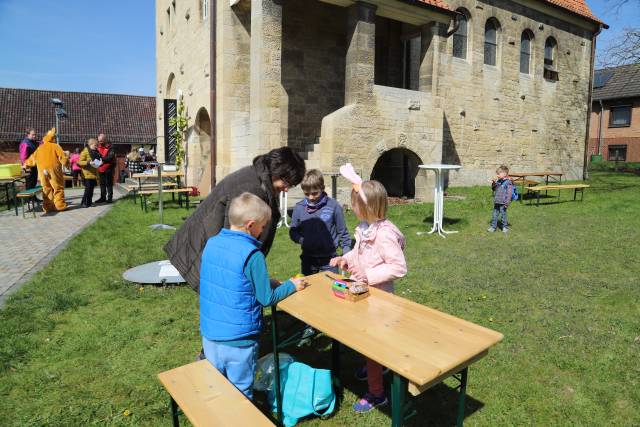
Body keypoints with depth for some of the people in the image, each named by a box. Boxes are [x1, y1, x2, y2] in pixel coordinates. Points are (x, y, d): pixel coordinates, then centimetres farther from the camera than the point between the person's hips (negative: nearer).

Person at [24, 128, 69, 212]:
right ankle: (60, 205, -1)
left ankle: (47, 207, 10)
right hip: (54, 169, -5)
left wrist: (26, 164, 41)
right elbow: (62, 157, -7)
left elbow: (32, 158, 25)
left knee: (46, 189, 11)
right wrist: (66, 162, 10)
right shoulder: (55, 146, 1)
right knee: (58, 188, 2)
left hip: (42, 171, 5)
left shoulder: (40, 148, 17)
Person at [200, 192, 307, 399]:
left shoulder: (211, 244, -1)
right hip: (238, 341, -6)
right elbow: (266, 298, -14)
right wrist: (291, 285, 2)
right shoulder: (252, 255, -21)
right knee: (241, 395, 13)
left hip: (209, 335, 6)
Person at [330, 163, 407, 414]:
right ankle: (374, 366, 53)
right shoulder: (365, 227, -2)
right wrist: (345, 259, -4)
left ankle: (376, 393, 21)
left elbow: (399, 268, -27)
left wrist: (369, 275, -29)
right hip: (364, 292, 9)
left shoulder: (384, 234, -29)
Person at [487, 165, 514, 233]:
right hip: (496, 202, 7)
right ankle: (493, 227, 18)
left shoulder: (508, 182, -13)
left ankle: (505, 227, 18)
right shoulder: (498, 181, 11)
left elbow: (509, 193, -16)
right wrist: (493, 184, 5)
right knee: (494, 215, 10)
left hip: (502, 203, -7)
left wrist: (507, 203, -20)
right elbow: (494, 189, 23)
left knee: (503, 215, 3)